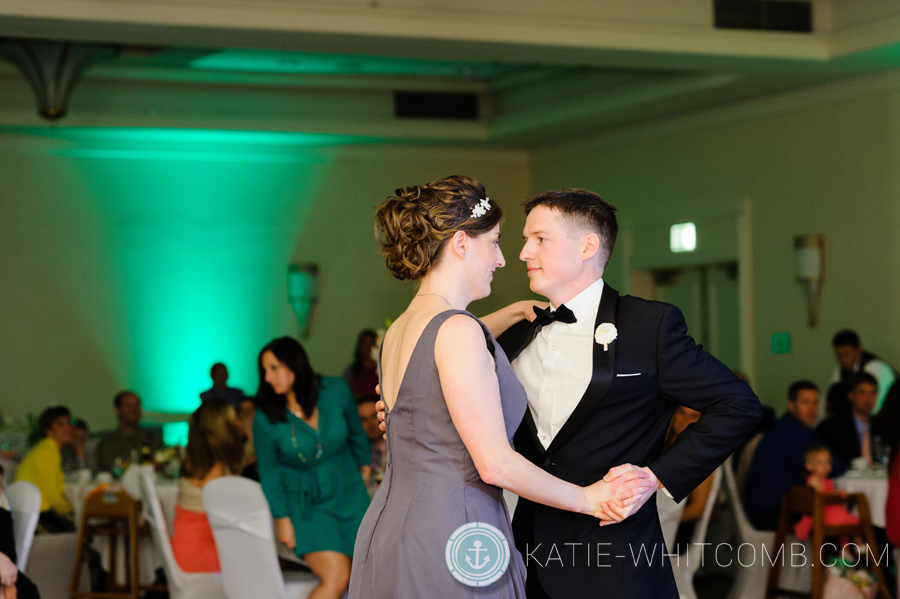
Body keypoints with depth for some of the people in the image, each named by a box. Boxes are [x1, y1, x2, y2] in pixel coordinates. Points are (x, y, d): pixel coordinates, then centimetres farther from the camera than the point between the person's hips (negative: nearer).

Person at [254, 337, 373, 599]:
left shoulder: (335, 391, -11)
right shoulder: (265, 418, -16)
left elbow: (356, 432, 9)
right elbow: (269, 472, -5)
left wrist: (364, 464, 22)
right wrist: (282, 518, -4)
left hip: (348, 492, 3)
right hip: (306, 504, -3)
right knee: (335, 577, -20)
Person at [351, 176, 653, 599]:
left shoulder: (398, 331, 11)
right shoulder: (458, 330, -15)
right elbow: (495, 463, -16)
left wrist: (516, 312, 41)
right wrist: (588, 498, -5)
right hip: (448, 545, -9)